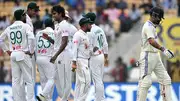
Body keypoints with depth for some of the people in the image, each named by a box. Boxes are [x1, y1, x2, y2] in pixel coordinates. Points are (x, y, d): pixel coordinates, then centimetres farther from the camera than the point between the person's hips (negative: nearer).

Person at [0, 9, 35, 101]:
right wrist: (31, 50, -10)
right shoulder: (25, 26, -6)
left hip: (13, 55, 5)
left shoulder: (9, 28, 11)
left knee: (15, 80, 8)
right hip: (23, 54, -5)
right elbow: (31, 38, -21)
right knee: (29, 80, -1)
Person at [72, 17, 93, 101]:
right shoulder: (78, 34, -10)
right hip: (80, 60, -10)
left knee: (80, 83, 9)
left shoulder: (86, 35, 19)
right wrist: (74, 63, -21)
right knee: (86, 82, -14)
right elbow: (74, 49, -15)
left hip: (86, 61, 10)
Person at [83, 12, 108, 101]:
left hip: (94, 57, -8)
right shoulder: (100, 30, 10)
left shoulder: (90, 31, -15)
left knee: (97, 80, -6)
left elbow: (90, 47, -17)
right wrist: (106, 56, 21)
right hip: (101, 56, 8)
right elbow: (105, 44, 13)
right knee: (100, 80, 14)